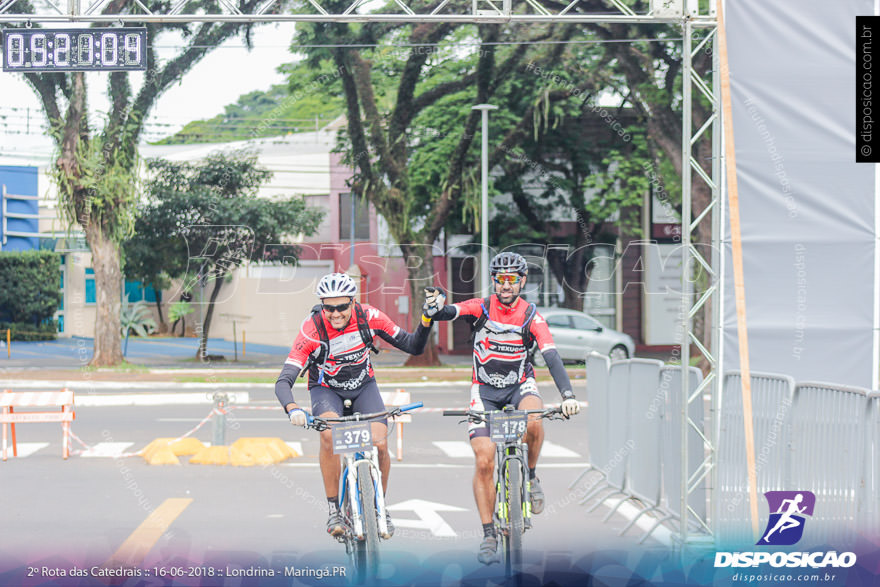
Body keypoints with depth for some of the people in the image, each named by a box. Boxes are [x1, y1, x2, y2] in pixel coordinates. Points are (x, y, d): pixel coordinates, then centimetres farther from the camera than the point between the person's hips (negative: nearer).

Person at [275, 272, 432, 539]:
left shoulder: (369, 317, -23)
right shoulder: (312, 330, -30)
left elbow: (413, 346, -13)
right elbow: (283, 382, -34)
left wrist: (427, 321, -32)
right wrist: (293, 409, -55)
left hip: (363, 384, 2)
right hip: (326, 389, -2)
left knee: (379, 444, -20)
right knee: (329, 435, -33)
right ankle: (334, 510, -20)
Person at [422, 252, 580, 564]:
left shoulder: (531, 316, -12)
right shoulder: (481, 308, -10)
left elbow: (552, 357, -21)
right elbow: (449, 312, -25)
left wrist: (567, 394, -36)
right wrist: (434, 307, -50)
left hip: (519, 385, 0)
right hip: (485, 389, 0)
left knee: (533, 422, -35)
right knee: (484, 461, -12)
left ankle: (530, 478, -7)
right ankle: (489, 535, -2)